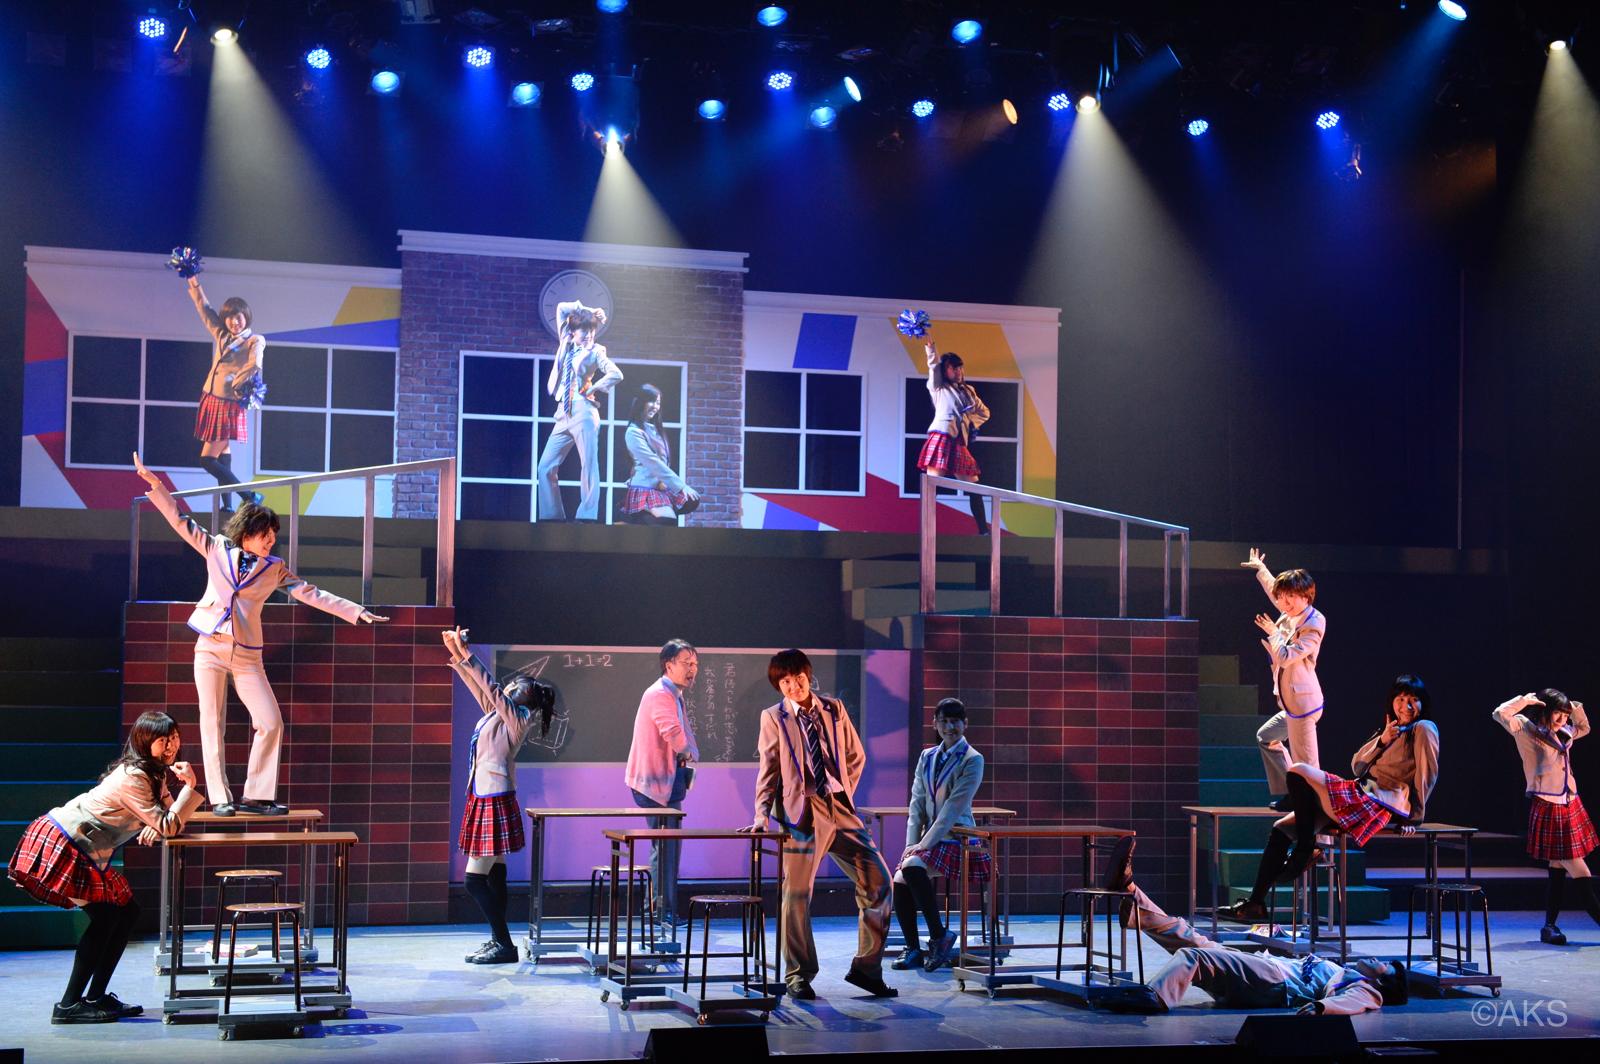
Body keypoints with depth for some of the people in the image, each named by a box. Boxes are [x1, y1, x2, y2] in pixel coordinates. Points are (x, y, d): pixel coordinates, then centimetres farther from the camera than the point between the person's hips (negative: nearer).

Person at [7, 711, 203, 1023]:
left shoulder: (154, 774, 9)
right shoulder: (133, 777, -22)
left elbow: (168, 819, 9)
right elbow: (168, 827, -23)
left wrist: (156, 826, -12)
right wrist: (189, 786, -25)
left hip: (83, 853, 10)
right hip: (59, 845, -10)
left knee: (127, 911, 8)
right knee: (105, 917, -10)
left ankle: (96, 997, 14)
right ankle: (69, 1006, -5)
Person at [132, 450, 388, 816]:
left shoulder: (274, 569, 6)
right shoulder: (217, 549, 3)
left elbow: (312, 595, 7)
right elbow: (180, 521, 4)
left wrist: (357, 613, 2)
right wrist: (155, 483, -4)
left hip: (247, 657, 2)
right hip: (210, 649, -2)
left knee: (271, 724, -6)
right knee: (212, 724, -4)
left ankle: (256, 796, 4)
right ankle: (220, 798, 1)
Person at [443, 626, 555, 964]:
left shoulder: (517, 719, -11)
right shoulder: (496, 714, 12)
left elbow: (491, 688, -21)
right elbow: (479, 688, 17)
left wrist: (467, 657, -23)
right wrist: (457, 656, 9)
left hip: (496, 804, -9)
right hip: (483, 800, 9)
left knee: (475, 880, -10)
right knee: (493, 876, 12)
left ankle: (505, 945, -6)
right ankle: (498, 940, 18)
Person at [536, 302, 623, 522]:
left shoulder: (595, 351, 1)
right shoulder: (566, 343, 15)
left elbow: (616, 374, -13)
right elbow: (561, 308, 20)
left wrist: (592, 389, -6)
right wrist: (583, 310, 11)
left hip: (583, 412, -6)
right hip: (563, 414, 6)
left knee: (589, 466, -8)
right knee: (546, 467, 1)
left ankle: (587, 518, -10)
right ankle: (552, 516, 5)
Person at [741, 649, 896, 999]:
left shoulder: (834, 709, 11)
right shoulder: (773, 717, 3)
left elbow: (855, 755, 18)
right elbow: (769, 770, 1)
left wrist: (844, 792, 9)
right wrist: (762, 814, -7)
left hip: (841, 812, 4)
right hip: (802, 814, -4)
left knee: (878, 882, 1)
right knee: (797, 895, -1)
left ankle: (866, 967, 12)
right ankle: (798, 977, 13)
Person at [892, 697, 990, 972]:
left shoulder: (972, 760, -6)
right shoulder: (927, 757, 13)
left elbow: (954, 807, -14)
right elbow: (917, 803, 10)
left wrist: (924, 844, -18)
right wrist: (911, 843, -3)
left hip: (957, 839, -6)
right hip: (927, 840, 6)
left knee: (912, 866, -31)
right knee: (899, 881, -18)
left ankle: (939, 935, -18)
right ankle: (913, 950, -5)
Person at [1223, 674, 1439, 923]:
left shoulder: (1423, 729, 1)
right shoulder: (1392, 729, 26)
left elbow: (1428, 775, -6)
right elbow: (1357, 766, 17)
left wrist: (1415, 816, -8)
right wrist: (1381, 741, 2)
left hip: (1379, 803, -9)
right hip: (1362, 796, 10)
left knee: (1299, 772, -21)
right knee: (1281, 829, 2)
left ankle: (1305, 850, -12)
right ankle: (1255, 903, -1)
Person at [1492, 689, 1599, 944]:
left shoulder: (1563, 735, 16)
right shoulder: (1527, 729, -6)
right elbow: (1501, 714, -21)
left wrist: (1576, 708, 17)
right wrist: (1526, 700, -12)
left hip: (1570, 806, 8)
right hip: (1547, 807, -8)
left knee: (1558, 867, 8)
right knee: (1579, 871, -8)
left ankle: (1550, 926, 13)